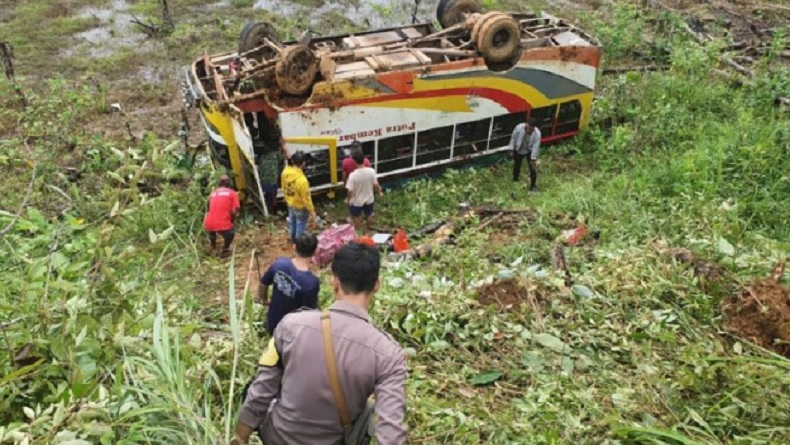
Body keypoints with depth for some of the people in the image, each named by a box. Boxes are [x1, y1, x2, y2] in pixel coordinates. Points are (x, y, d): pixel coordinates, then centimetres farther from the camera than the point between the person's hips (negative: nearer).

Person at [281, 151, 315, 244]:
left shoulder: (285, 172, -17)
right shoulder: (302, 180, -38)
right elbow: (306, 198, -27)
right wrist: (312, 211, -14)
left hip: (290, 203, 7)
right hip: (300, 207, -7)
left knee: (292, 221, 29)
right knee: (300, 225, 17)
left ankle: (293, 239, 51)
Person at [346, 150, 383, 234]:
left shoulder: (353, 175, -29)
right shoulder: (371, 171, -21)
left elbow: (350, 190, -22)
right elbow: (376, 184, -10)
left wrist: (347, 199, -3)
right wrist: (379, 193, 10)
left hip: (356, 201, -3)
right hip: (369, 199, 3)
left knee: (357, 217, 22)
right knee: (369, 215, 28)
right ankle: (367, 230, 47)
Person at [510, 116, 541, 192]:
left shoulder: (537, 133, -33)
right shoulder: (519, 128, -32)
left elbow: (535, 147, -26)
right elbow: (513, 138, -14)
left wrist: (533, 159, -24)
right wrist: (512, 149, -6)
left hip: (530, 151, -1)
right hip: (519, 150, 1)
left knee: (533, 168, -2)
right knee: (516, 166, 20)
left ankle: (533, 186, 17)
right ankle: (515, 181, 46)